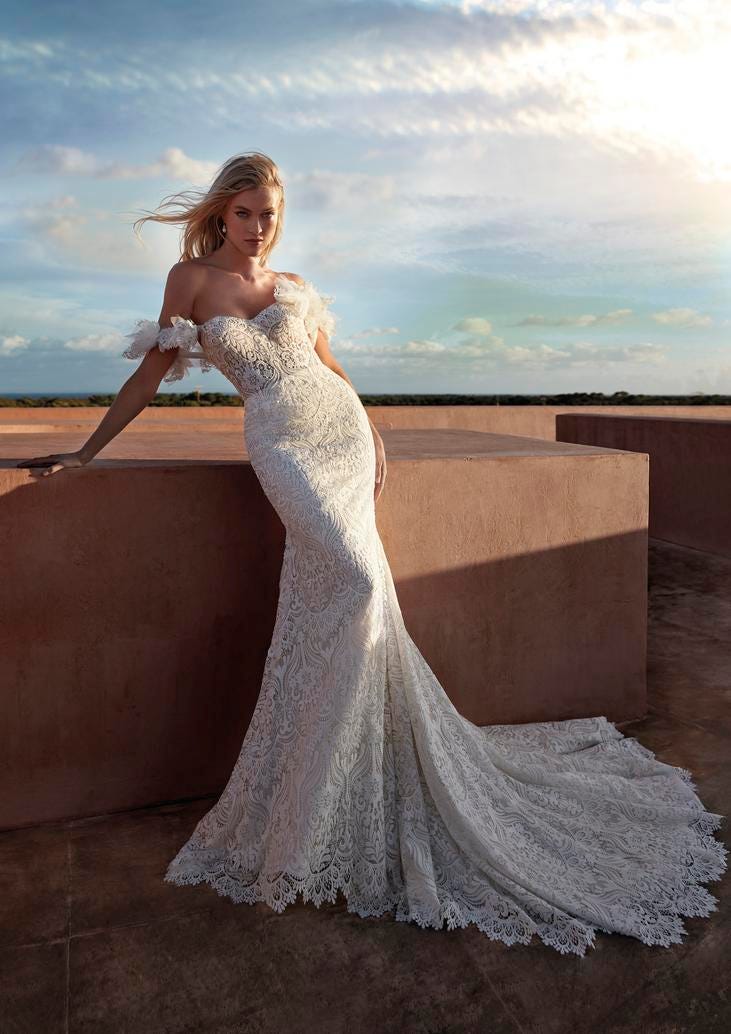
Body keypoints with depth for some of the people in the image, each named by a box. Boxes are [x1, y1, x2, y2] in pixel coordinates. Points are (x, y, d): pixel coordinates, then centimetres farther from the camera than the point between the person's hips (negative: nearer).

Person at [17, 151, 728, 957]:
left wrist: (372, 432, 11)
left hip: (340, 425, 4)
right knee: (355, 579, -21)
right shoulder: (192, 277, 10)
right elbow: (151, 370, 10)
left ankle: (303, 810, 6)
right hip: (282, 440, -3)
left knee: (324, 595, -9)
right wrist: (86, 452, 10)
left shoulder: (296, 286, 19)